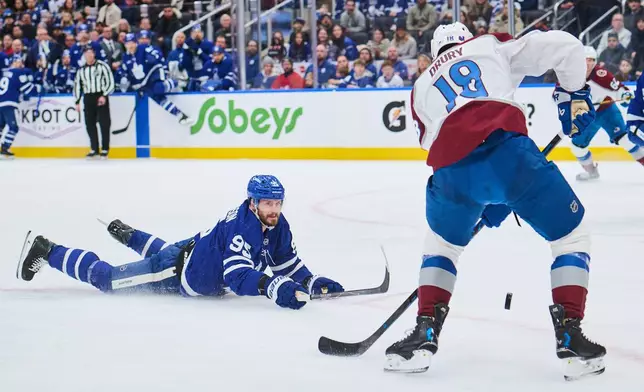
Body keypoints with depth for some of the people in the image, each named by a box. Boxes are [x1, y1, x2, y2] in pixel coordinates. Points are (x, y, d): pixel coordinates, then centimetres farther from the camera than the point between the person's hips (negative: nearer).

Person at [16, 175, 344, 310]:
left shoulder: (277, 226, -12)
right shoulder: (242, 228, -38)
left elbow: (288, 263, -4)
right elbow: (237, 276, -47)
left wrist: (312, 282, -21)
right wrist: (273, 287, -60)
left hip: (191, 251, 8)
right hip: (176, 273, -8)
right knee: (106, 278, 7)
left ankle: (126, 234, 68)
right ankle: (46, 252, 20)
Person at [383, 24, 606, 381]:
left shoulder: (422, 87, 36)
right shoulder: (491, 45, 27)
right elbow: (563, 45, 16)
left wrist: (485, 201, 41)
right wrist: (573, 93, 32)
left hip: (451, 167, 3)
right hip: (506, 146, -3)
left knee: (442, 242, 33)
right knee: (570, 235, 15)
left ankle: (425, 335, 22)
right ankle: (570, 338, 6)